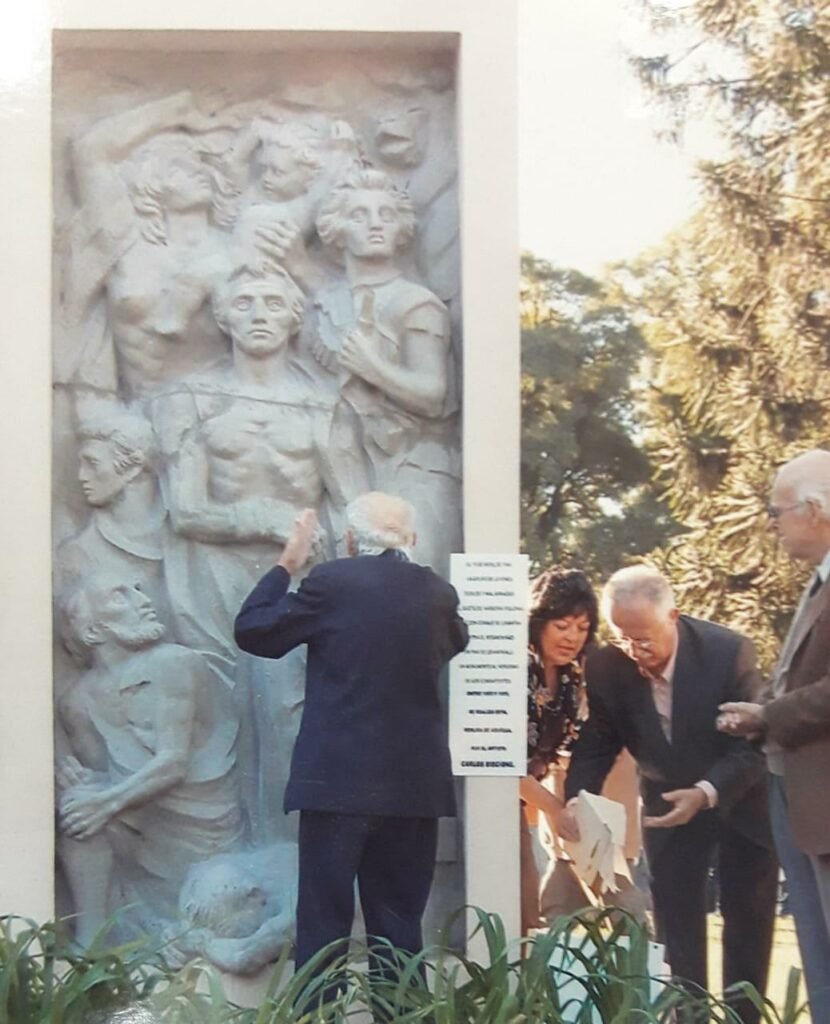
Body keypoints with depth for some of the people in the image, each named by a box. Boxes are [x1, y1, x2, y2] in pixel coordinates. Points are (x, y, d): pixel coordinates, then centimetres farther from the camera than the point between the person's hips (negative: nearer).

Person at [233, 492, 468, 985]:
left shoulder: (330, 582, -7)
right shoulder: (437, 591, 3)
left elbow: (252, 631, 3)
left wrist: (286, 564, 14)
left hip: (338, 780, -4)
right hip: (414, 786, 4)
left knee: (324, 925, 1)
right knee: (400, 926, 10)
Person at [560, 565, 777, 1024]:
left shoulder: (729, 651, -29)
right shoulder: (606, 668, -19)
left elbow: (753, 743, -26)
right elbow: (597, 743, -8)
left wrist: (706, 793, -41)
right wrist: (578, 797, -28)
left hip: (740, 800, -2)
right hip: (669, 802, 2)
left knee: (747, 922, 8)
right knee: (675, 927, 1)